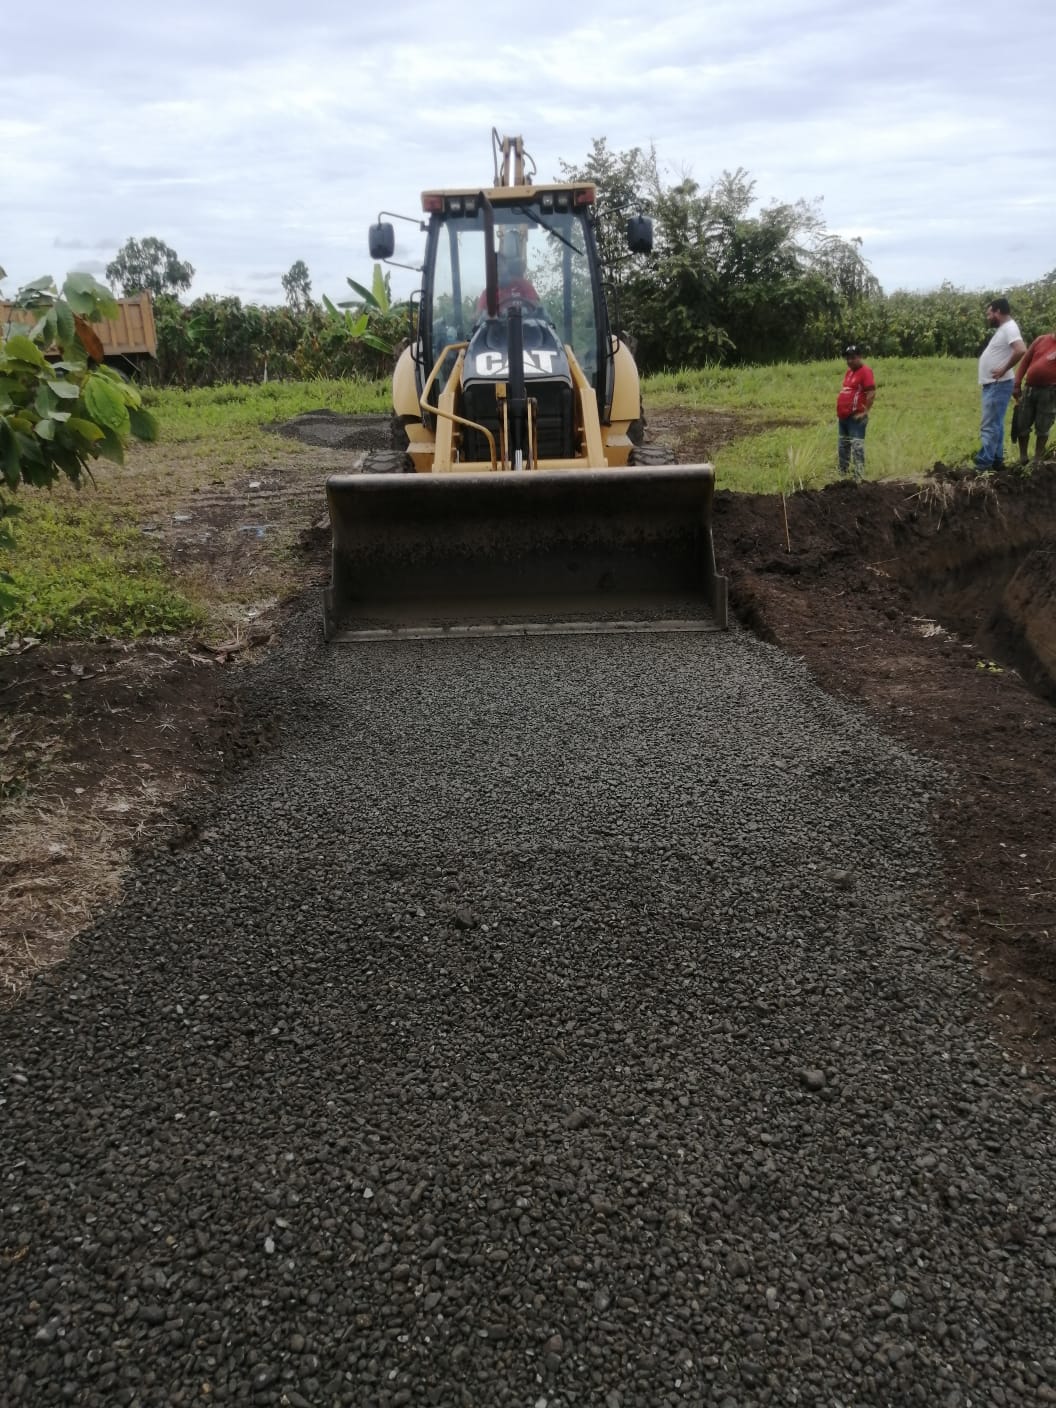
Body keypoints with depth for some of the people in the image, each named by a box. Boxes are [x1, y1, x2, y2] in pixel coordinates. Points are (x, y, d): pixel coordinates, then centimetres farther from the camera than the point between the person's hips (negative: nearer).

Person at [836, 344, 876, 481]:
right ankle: (843, 477, 27)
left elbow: (871, 393, -17)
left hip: (856, 417, -9)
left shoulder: (865, 371, -10)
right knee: (843, 447, 16)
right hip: (844, 417, 9)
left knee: (857, 448, -13)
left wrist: (865, 412, -19)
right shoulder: (849, 371, 17)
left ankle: (859, 479, -16)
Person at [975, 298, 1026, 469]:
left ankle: (982, 465, -9)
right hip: (992, 385, 10)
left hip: (998, 385, -10)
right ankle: (997, 460, 21)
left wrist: (1004, 370, -23)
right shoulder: (1002, 328, 15)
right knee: (995, 425, 14)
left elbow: (1021, 350, -30)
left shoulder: (1009, 327, -16)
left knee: (990, 426, -10)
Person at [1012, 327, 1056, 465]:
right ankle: (1023, 457, 19)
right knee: (1022, 425, 6)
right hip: (1030, 388, 3)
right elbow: (1025, 360, 9)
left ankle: (1037, 460, 9)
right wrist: (1017, 385, 1)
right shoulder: (1042, 339, 8)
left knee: (1042, 429, 1)